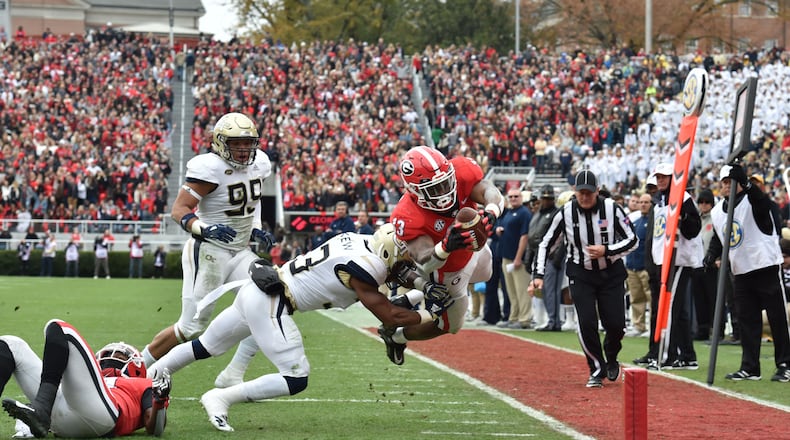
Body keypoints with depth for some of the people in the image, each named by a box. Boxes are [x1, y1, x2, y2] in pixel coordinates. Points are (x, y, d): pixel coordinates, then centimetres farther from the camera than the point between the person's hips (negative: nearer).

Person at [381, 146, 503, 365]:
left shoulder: (460, 170, -34)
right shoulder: (408, 219, -44)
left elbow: (493, 194, -40)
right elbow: (425, 262, -46)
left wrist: (491, 212, -64)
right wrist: (446, 246, -68)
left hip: (474, 249, 6)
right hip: (449, 271, -6)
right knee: (449, 325, 15)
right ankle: (395, 336, 40)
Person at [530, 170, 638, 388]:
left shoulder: (611, 209, -12)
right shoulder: (565, 213, -9)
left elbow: (633, 240, -6)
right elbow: (546, 244, 0)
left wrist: (606, 251, -21)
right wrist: (539, 275, -10)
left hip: (611, 273, 0)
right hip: (581, 275, 0)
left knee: (616, 324, -6)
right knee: (587, 324, -13)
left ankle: (611, 358, 27)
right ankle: (597, 370, 6)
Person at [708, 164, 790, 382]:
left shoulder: (752, 201, -7)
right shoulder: (717, 211, 13)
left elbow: (762, 201, -31)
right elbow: (718, 239, 21)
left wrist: (747, 184, -46)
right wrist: (712, 255, 2)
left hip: (766, 266, -6)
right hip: (740, 272, 6)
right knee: (747, 321, 6)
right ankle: (750, 368, 9)